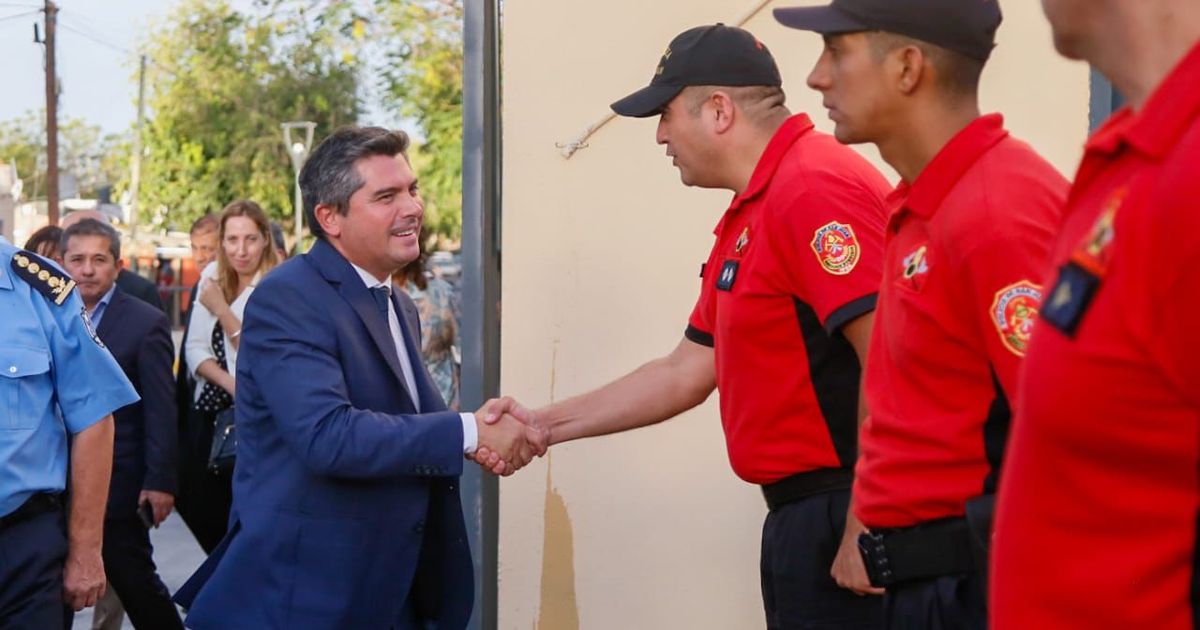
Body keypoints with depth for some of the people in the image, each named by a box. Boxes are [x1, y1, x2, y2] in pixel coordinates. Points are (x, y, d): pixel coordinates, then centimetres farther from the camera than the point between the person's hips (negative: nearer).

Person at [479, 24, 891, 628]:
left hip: (845, 515, -9)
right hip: (801, 514, 10)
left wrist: (866, 532, -24)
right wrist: (542, 426, 18)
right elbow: (685, 373, 19)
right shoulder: (749, 217, 16)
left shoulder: (815, 188, -16)